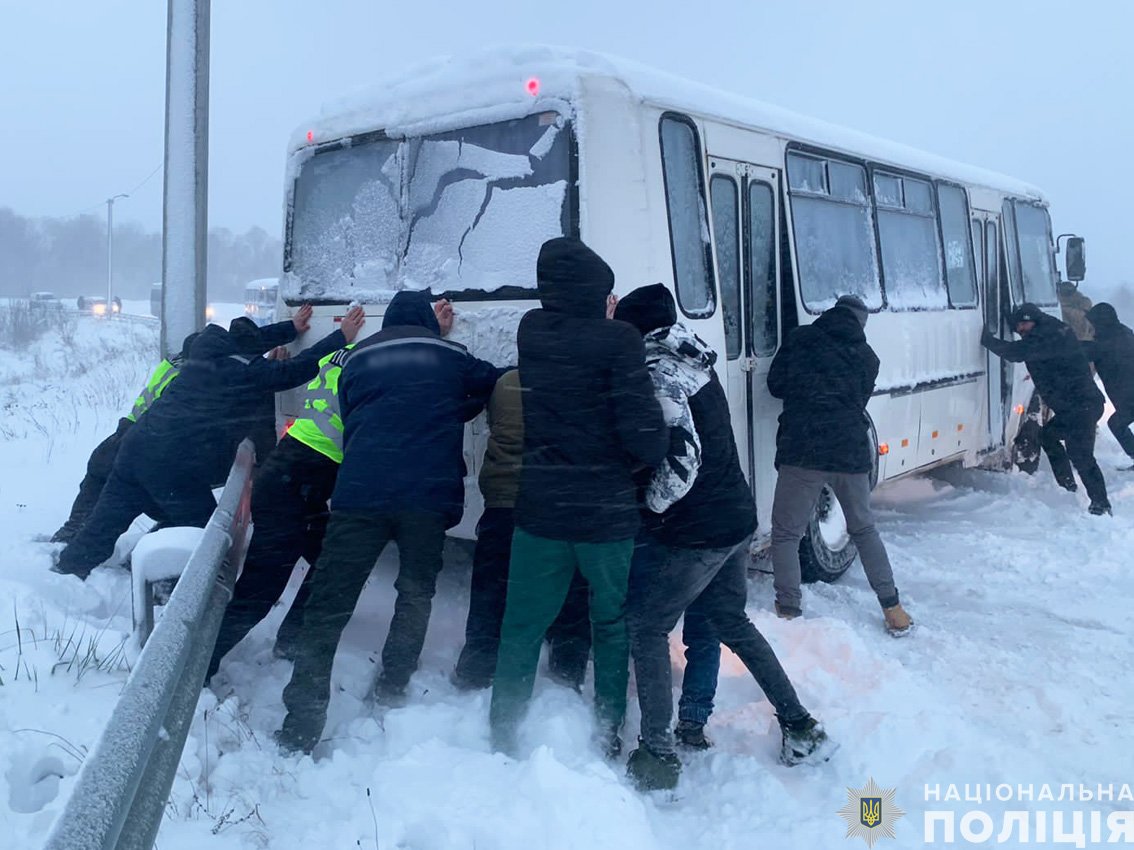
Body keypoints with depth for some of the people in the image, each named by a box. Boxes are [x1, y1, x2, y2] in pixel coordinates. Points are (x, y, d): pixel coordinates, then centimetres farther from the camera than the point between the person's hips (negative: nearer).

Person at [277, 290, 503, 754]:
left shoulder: (357, 359, 17)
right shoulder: (452, 357, 13)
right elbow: (500, 386, 26)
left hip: (359, 493, 1)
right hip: (429, 495, 0)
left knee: (328, 603, 3)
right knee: (417, 588, 24)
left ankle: (301, 728, 0)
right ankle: (393, 682, 25)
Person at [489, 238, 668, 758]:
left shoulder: (530, 331, 0)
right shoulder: (617, 340, -15)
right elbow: (641, 427, -19)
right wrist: (658, 452, 3)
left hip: (538, 506, 3)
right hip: (605, 512, -3)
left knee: (522, 624, 13)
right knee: (612, 623, 17)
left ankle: (503, 735, 21)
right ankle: (608, 732, 27)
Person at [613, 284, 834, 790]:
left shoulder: (659, 371, -17)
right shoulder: (694, 363, 10)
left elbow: (683, 457, -25)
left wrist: (650, 505, -11)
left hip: (693, 533, -9)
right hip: (736, 519, 9)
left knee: (645, 629, 5)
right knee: (732, 623, 23)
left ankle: (657, 756, 8)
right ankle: (801, 727, 28)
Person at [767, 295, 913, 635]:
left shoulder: (800, 338, 4)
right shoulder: (868, 356, 13)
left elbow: (775, 385, 5)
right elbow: (860, 401, 17)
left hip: (801, 451, -4)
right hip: (851, 452, 4)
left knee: (786, 534, 6)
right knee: (864, 529, 21)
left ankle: (789, 613, 2)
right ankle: (892, 608, 22)